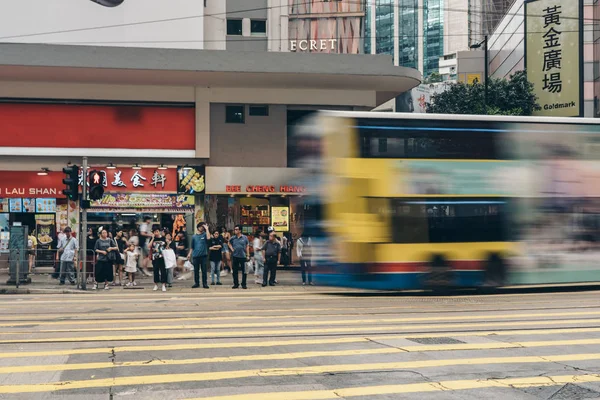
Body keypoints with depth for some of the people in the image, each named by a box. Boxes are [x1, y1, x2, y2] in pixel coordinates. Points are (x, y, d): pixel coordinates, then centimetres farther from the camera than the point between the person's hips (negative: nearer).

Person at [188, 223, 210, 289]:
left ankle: (205, 284, 3)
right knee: (196, 270, 7)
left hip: (203, 255, -3)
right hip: (195, 255, 3)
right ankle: (196, 283, 16)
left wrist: (207, 229, -15)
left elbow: (208, 237, -20)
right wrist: (189, 254, 6)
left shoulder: (204, 234, 4)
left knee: (204, 270, -1)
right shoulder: (194, 237, 11)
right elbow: (192, 247, 15)